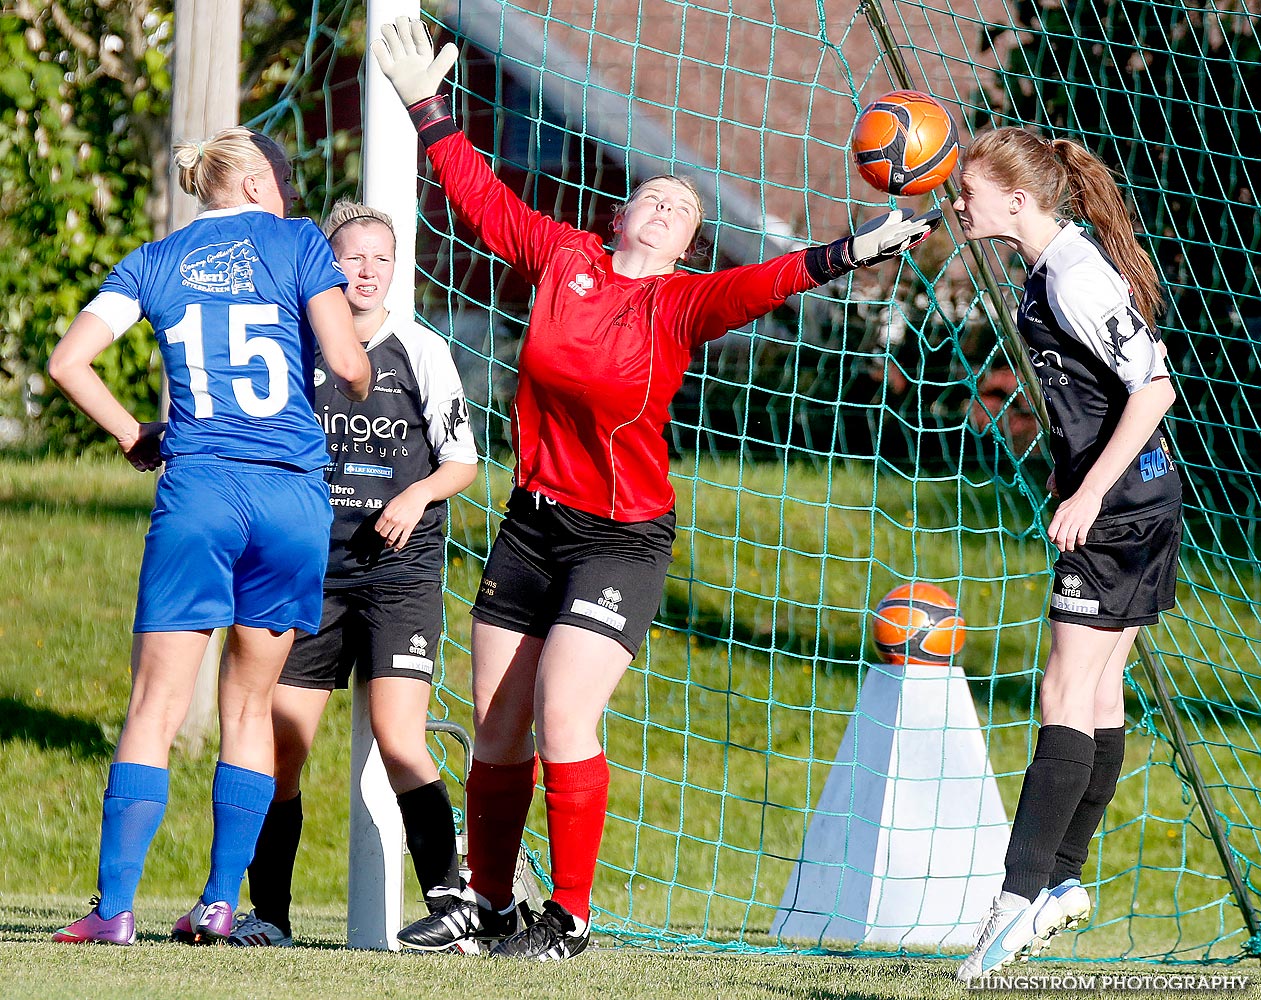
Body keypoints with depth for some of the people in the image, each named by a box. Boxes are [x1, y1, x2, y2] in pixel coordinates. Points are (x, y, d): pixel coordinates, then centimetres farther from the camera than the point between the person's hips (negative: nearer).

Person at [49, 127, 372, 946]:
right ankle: (222, 902, 8)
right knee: (251, 704, 12)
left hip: (197, 488, 0)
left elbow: (70, 362, 5)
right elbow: (348, 364, -3)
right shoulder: (297, 243, 7)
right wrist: (363, 389, 20)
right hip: (294, 489, 0)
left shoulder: (155, 261, 14)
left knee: (156, 707, -2)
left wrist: (134, 438, 15)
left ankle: (116, 906, -13)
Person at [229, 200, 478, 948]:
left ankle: (449, 899, -13)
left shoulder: (422, 352, 0)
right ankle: (268, 913, 12)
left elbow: (464, 462, 4)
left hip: (401, 573, -3)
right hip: (311, 570, 3)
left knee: (399, 741, -16)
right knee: (279, 744, 1)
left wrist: (417, 495, -14)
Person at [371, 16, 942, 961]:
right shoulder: (564, 257, 4)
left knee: (563, 715, -16)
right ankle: (488, 901, 23)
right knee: (496, 733, 8)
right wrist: (428, 107, 20)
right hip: (533, 521, 4)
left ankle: (570, 917, -6)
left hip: (624, 538, -4)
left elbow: (762, 283, -22)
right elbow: (483, 199, 17)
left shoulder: (683, 304, -6)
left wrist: (848, 253, -37)